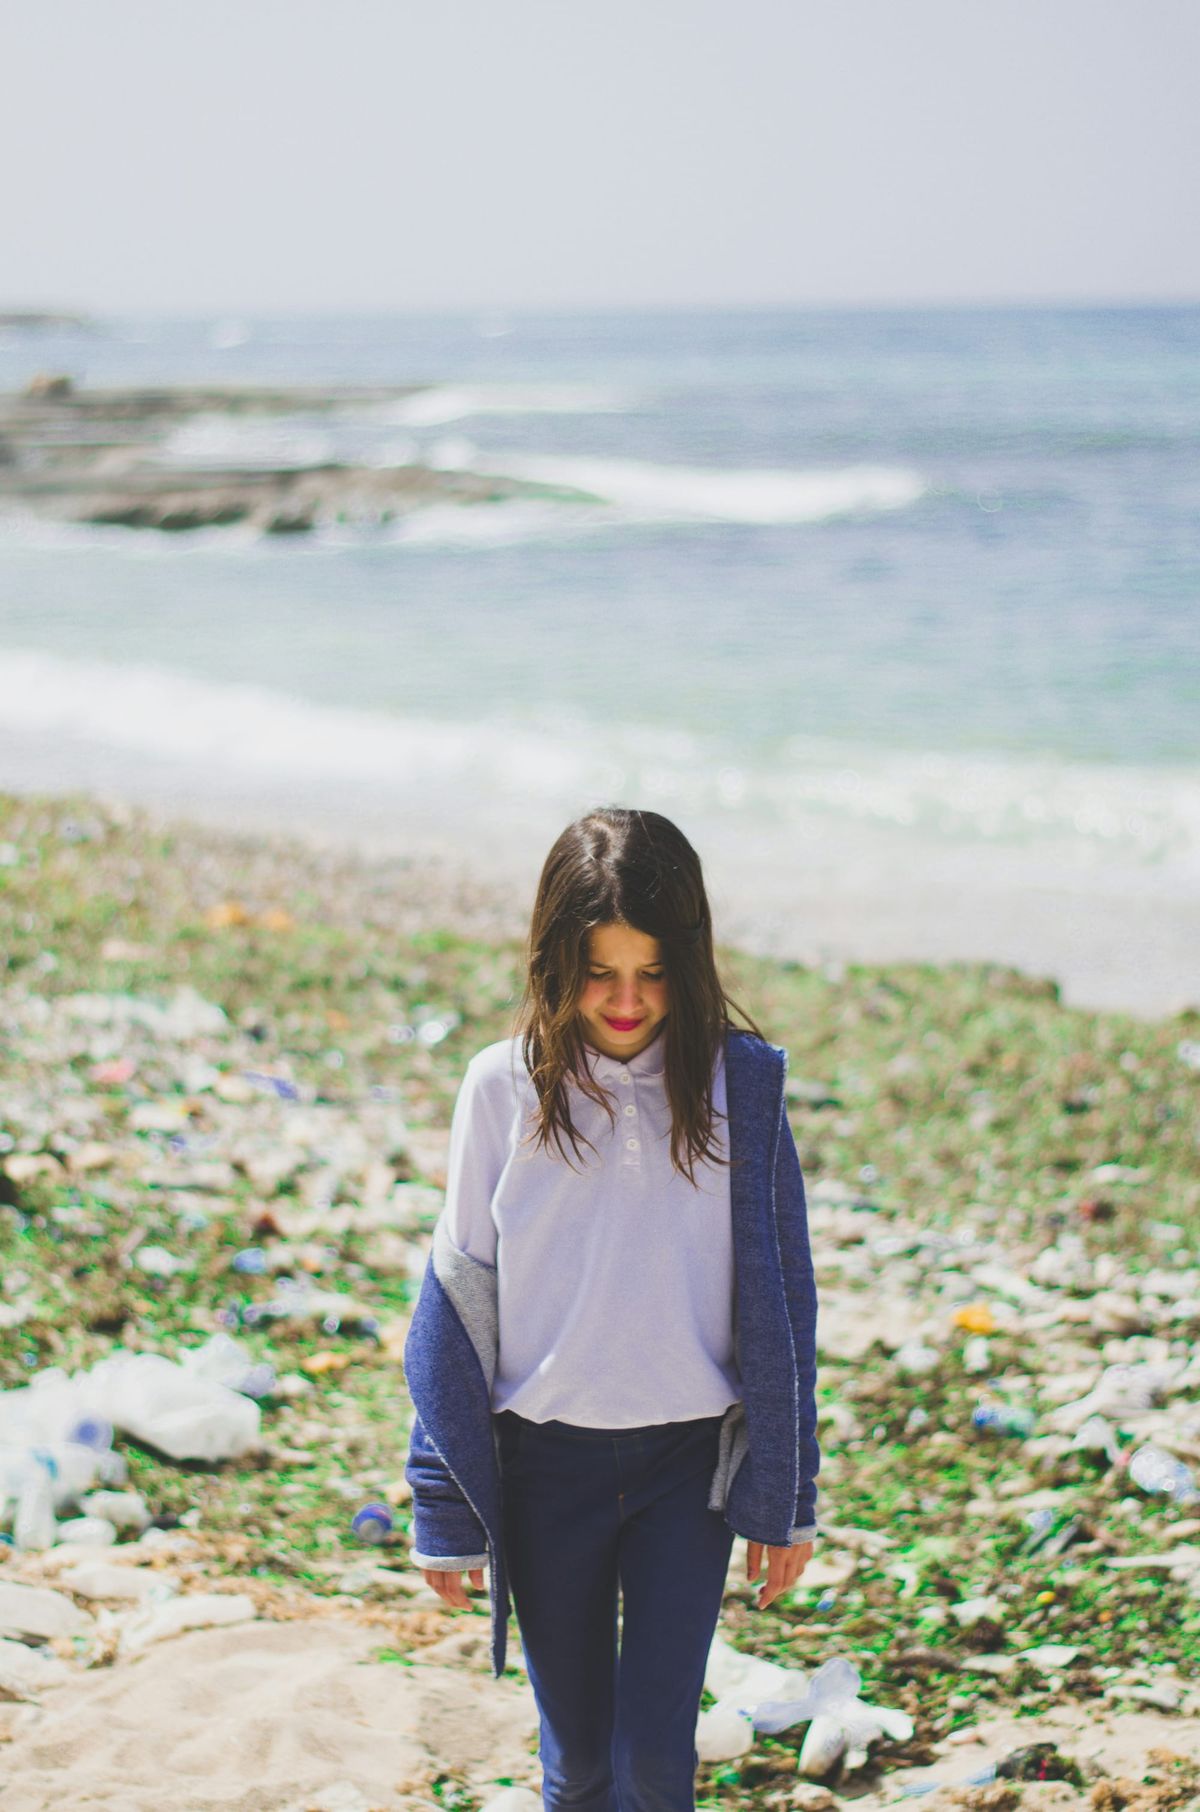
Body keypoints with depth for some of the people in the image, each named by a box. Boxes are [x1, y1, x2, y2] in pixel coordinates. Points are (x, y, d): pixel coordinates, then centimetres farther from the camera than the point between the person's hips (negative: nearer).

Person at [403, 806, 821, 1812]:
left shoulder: (739, 1085, -4)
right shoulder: (504, 1088, -5)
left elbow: (779, 1296, 2)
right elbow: (458, 1296, 1)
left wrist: (786, 1499, 3)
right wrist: (446, 1508, 2)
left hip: (687, 1465, -1)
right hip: (544, 1464, 1)